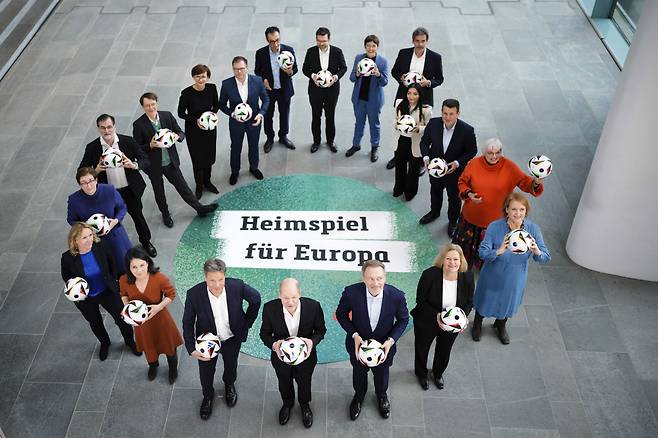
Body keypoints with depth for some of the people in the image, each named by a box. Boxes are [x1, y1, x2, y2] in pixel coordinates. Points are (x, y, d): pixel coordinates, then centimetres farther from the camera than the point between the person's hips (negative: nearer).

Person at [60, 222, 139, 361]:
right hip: (85, 299, 0)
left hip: (107, 292, 0)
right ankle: (105, 343, 57)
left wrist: (113, 282, 3)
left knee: (121, 318, 16)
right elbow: (66, 276, -5)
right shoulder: (68, 258, -26)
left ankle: (130, 341, 47)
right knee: (95, 323, 26)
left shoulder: (101, 246, -25)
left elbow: (112, 264, -4)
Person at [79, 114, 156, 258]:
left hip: (130, 190, 1)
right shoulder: (92, 148, -11)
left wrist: (133, 165, -28)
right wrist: (95, 171, -26)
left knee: (138, 216, 19)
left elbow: (146, 161, -7)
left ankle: (146, 242, 45)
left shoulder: (128, 141, -12)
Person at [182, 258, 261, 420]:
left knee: (231, 366, 29)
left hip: (232, 339, 1)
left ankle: (229, 385, 64)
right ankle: (208, 396, 56)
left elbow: (256, 299, -9)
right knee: (206, 373, 22)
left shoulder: (237, 286, -30)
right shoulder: (194, 294, -31)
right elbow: (188, 323, -15)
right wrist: (191, 349, -21)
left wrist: (246, 324, -4)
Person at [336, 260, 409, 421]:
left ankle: (381, 395, 63)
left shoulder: (397, 296, -30)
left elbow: (403, 320, -10)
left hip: (384, 345, 1)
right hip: (358, 342, 0)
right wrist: (354, 335, -24)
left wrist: (391, 340, -22)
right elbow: (341, 314, -12)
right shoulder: (351, 293, -32)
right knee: (359, 373, 28)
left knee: (382, 373, 29)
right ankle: (359, 396, 62)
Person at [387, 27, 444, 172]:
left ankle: (421, 161, 21)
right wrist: (401, 78, -13)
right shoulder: (403, 53, -3)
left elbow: (439, 79, 1)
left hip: (424, 99, -2)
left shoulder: (435, 57, -7)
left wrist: (428, 82, -20)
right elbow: (394, 71, 8)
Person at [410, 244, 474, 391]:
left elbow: (469, 302, -5)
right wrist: (436, 315, -32)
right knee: (421, 350, 25)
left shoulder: (467, 277, -21)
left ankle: (438, 373, 63)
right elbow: (420, 300, -21)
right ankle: (421, 374, 58)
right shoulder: (430, 274, -31)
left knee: (444, 352, 29)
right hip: (426, 322, -2)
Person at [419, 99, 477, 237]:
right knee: (435, 191, 30)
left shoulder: (467, 130, -27)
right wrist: (426, 157, -22)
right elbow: (424, 141, -6)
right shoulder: (433, 123, -20)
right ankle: (434, 212, 60)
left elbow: (472, 151, -15)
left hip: (455, 171, -3)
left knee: (454, 197, 20)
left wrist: (457, 163, -28)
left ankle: (453, 221, 48)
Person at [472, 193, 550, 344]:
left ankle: (501, 325, 61)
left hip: (516, 278, 2)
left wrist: (537, 251, -42)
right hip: (493, 276, -2)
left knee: (508, 302, 28)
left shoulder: (533, 229, -22)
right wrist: (499, 251, -50)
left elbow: (546, 258, -19)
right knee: (485, 299, 24)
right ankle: (478, 323, 58)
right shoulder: (494, 227, -28)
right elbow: (483, 253, -30)